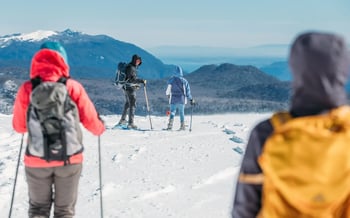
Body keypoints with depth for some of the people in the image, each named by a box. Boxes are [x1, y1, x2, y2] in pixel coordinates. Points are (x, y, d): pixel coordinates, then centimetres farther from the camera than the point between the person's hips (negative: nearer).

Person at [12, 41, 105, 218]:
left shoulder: (27, 89, -6)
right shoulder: (73, 87, -7)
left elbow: (18, 126, 2)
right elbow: (91, 121, -6)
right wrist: (100, 129, 17)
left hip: (37, 161, 0)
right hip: (69, 160, 0)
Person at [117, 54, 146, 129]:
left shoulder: (133, 67, 15)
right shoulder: (130, 68, -17)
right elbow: (132, 78, -26)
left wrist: (136, 84, 16)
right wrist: (142, 81, -25)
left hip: (127, 87, 11)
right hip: (130, 88, -11)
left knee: (127, 103, 23)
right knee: (132, 105, -11)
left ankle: (122, 120, 34)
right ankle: (131, 123, -15)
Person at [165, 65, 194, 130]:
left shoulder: (171, 80, -5)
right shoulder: (184, 80, -2)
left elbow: (168, 89, 1)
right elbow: (188, 91, 0)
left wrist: (168, 94, 23)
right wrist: (191, 99, 8)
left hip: (173, 99, -1)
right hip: (182, 99, 1)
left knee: (172, 112, 1)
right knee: (181, 113, 11)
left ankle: (170, 125, -16)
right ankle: (182, 126, 12)